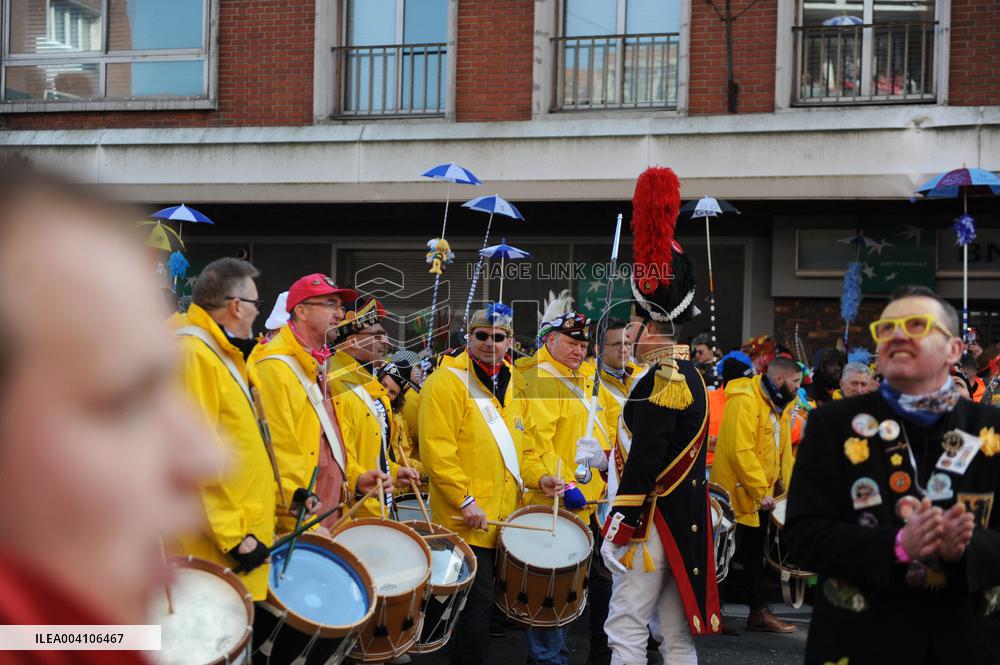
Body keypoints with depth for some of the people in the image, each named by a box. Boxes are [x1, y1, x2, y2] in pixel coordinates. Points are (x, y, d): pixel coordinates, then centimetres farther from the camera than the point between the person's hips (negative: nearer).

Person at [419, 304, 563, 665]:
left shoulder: (512, 386, 15)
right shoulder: (447, 382, -10)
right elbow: (437, 450, -17)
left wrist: (539, 477, 3)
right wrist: (465, 500, -22)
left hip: (505, 519, 8)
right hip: (467, 520, -7)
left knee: (485, 602, 13)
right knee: (477, 602, -8)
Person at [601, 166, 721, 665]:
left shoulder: (659, 381, -16)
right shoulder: (689, 375, 14)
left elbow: (645, 460, -22)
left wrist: (619, 528, -19)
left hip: (655, 521, -10)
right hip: (686, 522, 10)